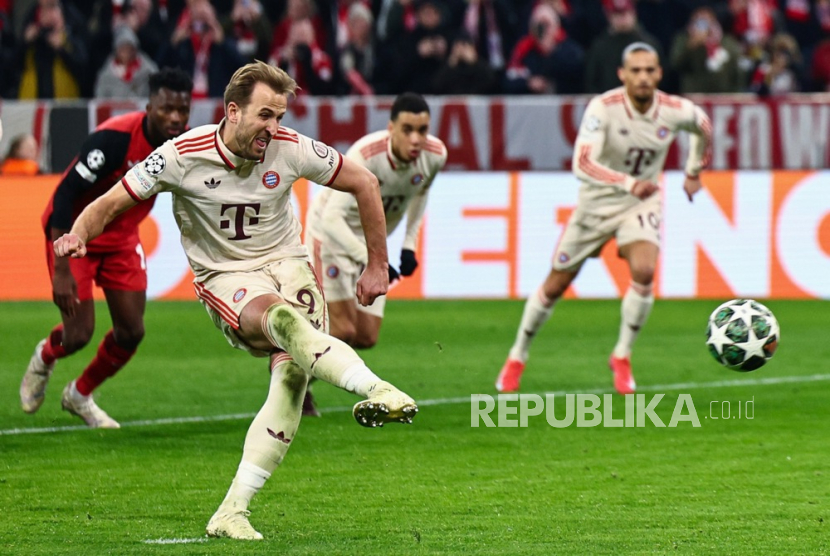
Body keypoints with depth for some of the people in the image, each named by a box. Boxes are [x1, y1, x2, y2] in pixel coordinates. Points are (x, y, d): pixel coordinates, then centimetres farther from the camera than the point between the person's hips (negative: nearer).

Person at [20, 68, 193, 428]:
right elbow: (64, 195, -31)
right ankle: (44, 358, 29)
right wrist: (61, 269, -33)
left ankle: (80, 396, 27)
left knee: (131, 331, 0)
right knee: (79, 334, -9)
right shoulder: (115, 138, -33)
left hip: (121, 236, 6)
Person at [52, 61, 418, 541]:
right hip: (225, 278, -2)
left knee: (292, 373, -24)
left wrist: (378, 266, 8)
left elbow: (364, 183, 5)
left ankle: (233, 511, -23)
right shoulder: (182, 156, -14)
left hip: (287, 264, 2)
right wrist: (79, 235, -28)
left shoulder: (292, 150, -9)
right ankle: (374, 389, -53)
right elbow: (111, 203, -6)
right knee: (282, 319, -37)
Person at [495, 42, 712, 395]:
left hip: (643, 202, 1)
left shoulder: (675, 111, -15)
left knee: (644, 271, -25)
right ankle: (517, 357, 29)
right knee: (556, 285, 6)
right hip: (597, 203, -1)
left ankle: (622, 357, -4)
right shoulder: (603, 108, -26)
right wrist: (628, 183, -50)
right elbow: (582, 164, -38)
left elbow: (703, 126, 11)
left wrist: (694, 172, 18)